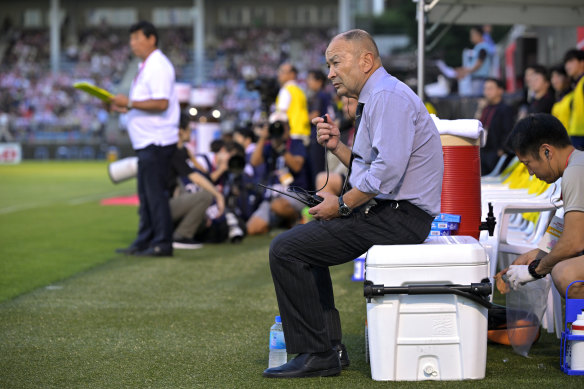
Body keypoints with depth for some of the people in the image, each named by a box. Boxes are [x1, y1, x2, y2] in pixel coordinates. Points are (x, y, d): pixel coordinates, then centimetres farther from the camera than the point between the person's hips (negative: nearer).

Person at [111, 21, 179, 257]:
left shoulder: (158, 66, -15)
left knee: (155, 193, -8)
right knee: (145, 194, 14)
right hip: (146, 141, 11)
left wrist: (130, 103, -19)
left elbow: (161, 103, -25)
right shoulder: (146, 66, 18)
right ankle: (144, 242, 20)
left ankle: (162, 244, -5)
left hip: (156, 141, -11)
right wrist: (125, 108, 13)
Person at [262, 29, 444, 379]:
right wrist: (338, 146, 8)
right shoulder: (376, 98, 20)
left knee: (286, 250, -14)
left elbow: (388, 171, -26)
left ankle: (316, 355, -9)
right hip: (390, 211, 11)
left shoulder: (388, 96, -15)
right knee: (304, 238, 26)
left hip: (398, 217, -11)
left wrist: (341, 204, -15)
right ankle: (330, 345, 20)